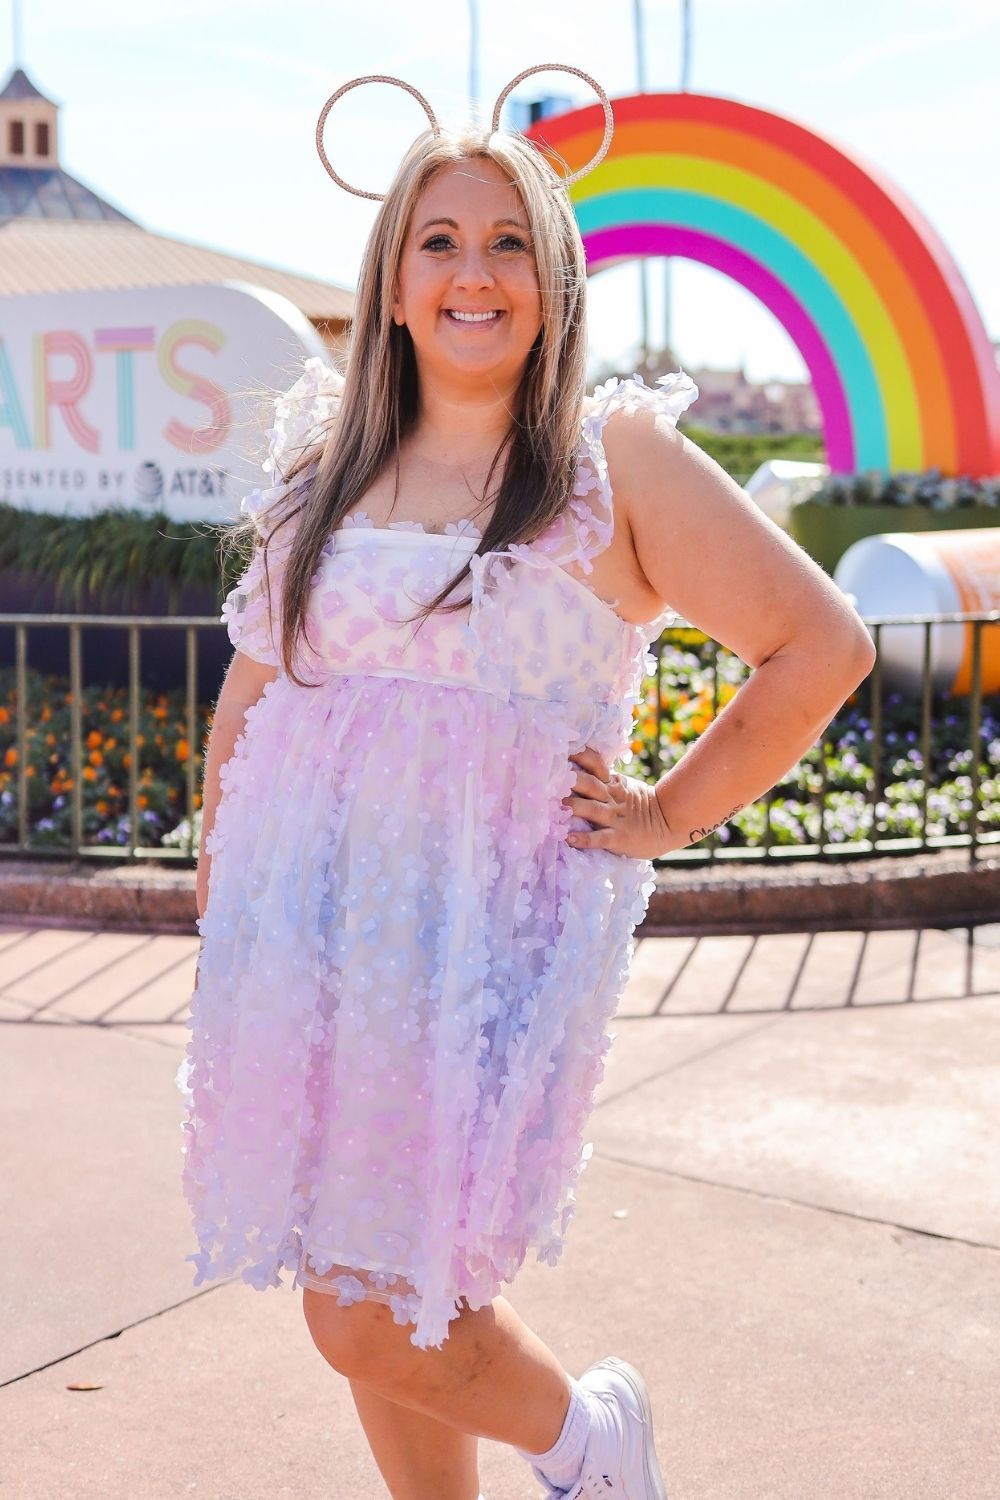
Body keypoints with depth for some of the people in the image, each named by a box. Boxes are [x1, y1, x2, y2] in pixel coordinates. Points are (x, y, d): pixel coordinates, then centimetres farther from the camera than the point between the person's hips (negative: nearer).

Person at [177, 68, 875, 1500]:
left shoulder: (617, 458, -2)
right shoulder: (322, 467, 11)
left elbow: (823, 645, -2)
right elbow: (252, 682, 18)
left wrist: (669, 815, -2)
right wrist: (216, 880, 12)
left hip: (491, 932, -4)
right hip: (303, 926, 5)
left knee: (371, 1315, -6)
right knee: (364, 1303, 12)